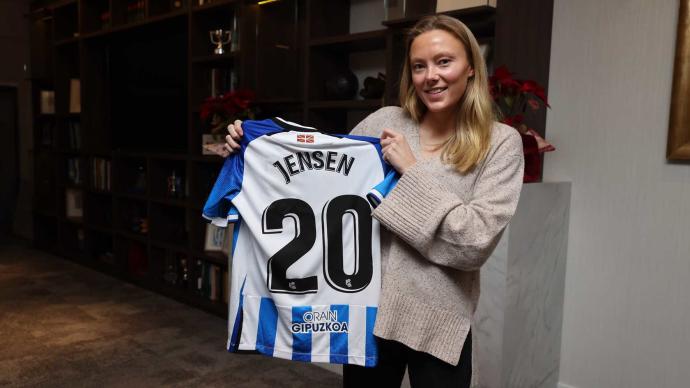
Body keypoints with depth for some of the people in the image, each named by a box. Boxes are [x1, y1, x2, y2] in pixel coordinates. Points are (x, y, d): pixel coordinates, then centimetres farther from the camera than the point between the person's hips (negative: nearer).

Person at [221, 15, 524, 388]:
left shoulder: (501, 142, -6)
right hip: (368, 309, 3)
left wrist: (413, 171, -15)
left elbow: (476, 244, -15)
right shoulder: (385, 121, 1)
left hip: (439, 323, -2)